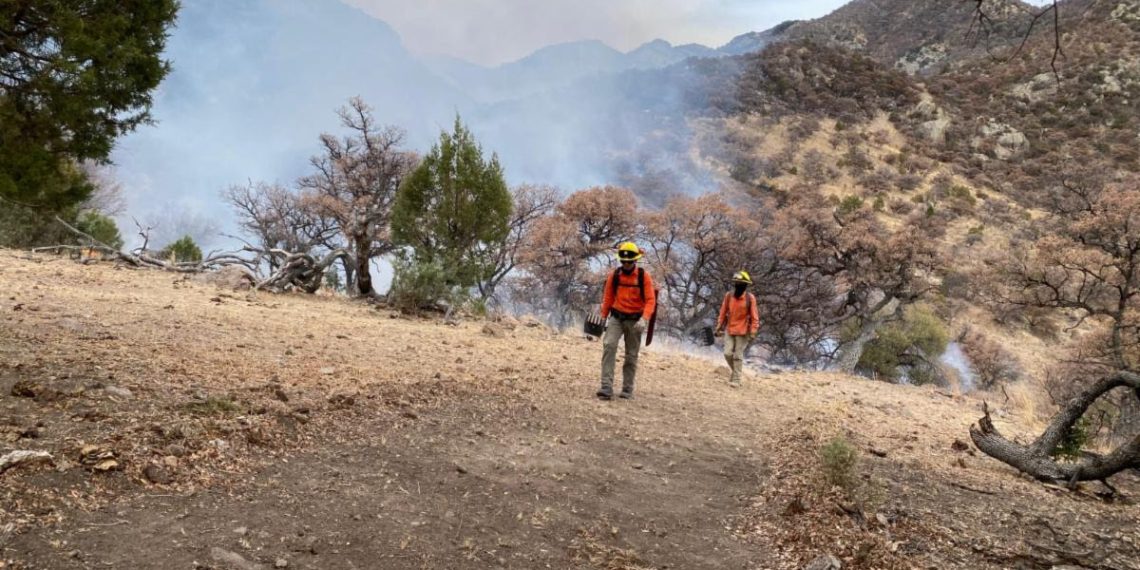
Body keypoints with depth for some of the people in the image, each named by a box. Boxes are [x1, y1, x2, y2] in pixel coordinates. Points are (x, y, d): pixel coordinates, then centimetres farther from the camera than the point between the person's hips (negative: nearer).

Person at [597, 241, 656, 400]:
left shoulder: (644, 276, -6)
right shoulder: (614, 275, 0)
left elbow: (650, 300, -11)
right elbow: (607, 298, 10)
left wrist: (644, 319, -25)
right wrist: (603, 318, 11)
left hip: (634, 320, -1)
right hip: (616, 317, 1)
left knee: (631, 356, 7)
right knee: (609, 345, -21)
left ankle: (627, 390, 20)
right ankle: (607, 387, -24)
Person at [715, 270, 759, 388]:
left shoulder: (750, 298, -11)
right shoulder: (728, 296, -3)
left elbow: (754, 316, -8)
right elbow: (723, 312, 6)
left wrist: (753, 332, -12)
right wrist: (719, 327, 7)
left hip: (742, 332, -3)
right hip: (730, 330, 3)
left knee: (738, 356, 1)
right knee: (728, 353, -1)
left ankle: (736, 380, 9)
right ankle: (735, 371, 26)